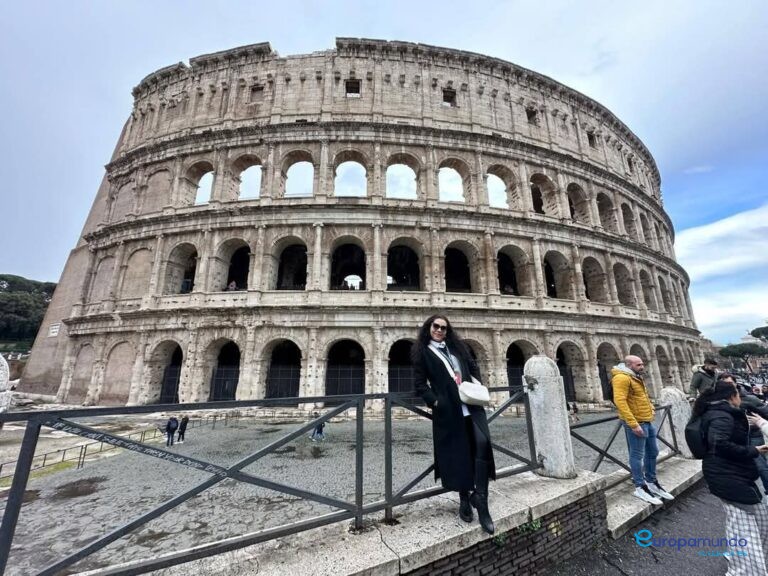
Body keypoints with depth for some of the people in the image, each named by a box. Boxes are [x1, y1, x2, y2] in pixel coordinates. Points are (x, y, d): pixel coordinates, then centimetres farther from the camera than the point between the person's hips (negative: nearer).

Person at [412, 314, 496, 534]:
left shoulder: (457, 346, 14)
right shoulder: (422, 352, 1)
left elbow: (473, 367, 19)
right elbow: (419, 383, -3)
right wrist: (433, 401, -15)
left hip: (471, 404, 3)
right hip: (447, 409, -3)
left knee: (482, 443, -13)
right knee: (457, 453, 6)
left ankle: (480, 497, 2)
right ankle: (464, 499, 28)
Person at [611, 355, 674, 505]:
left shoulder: (636, 377, 14)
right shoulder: (622, 378, -20)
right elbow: (620, 401, -27)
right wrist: (633, 424, -26)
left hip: (647, 421, 10)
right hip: (636, 422, -10)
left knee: (652, 452, 19)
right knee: (637, 455, 1)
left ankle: (651, 482, 34)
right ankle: (640, 487, 12)